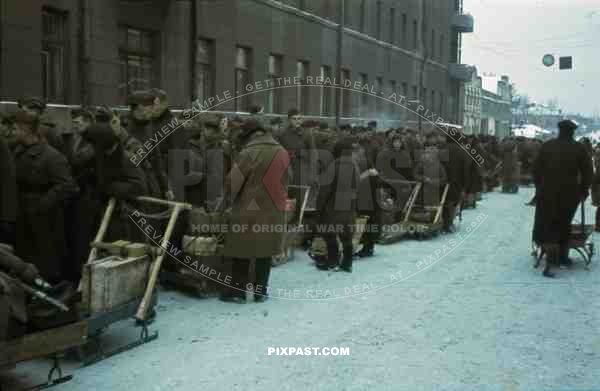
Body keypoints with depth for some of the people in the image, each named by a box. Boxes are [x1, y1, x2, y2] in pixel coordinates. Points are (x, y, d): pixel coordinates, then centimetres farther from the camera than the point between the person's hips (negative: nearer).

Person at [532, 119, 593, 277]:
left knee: (547, 225, 8)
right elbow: (588, 172, 0)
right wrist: (583, 191, 11)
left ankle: (550, 262, 1)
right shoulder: (580, 148, 0)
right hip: (570, 193, 0)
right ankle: (562, 257, 24)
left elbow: (536, 169, 3)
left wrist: (539, 187, 12)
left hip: (548, 193, 0)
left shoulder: (547, 146, 2)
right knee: (564, 224, 16)